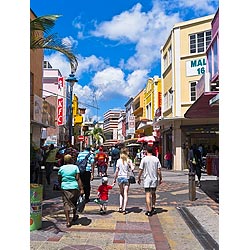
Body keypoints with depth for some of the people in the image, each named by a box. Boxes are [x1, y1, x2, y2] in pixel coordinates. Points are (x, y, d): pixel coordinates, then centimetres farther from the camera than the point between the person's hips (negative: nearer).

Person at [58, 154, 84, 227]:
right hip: (74, 187, 0)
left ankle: (68, 221, -5)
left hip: (64, 187, 0)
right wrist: (81, 189, -8)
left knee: (66, 203, 2)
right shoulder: (75, 167, -2)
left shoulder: (61, 168, 3)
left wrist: (61, 186, 26)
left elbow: (59, 179, 8)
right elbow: (78, 179, -8)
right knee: (74, 202, 21)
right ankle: (74, 216, 36)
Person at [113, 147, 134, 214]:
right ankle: (124, 209, -2)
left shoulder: (119, 161, 0)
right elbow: (132, 168, -16)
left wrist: (114, 179, 7)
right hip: (126, 177, -2)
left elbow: (117, 171, 0)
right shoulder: (129, 160, -6)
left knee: (121, 193, 19)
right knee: (125, 194, 3)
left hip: (120, 177, 2)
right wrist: (132, 166, 5)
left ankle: (120, 207, 11)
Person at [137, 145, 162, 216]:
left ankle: (149, 211, -3)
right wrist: (160, 178, 10)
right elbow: (159, 170, -1)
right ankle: (153, 208, 25)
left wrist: (138, 178, 6)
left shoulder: (144, 159, -7)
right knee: (153, 194, 21)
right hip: (155, 179, 3)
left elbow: (141, 170, -5)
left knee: (148, 195, -1)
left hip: (147, 179, -3)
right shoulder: (156, 159, -1)